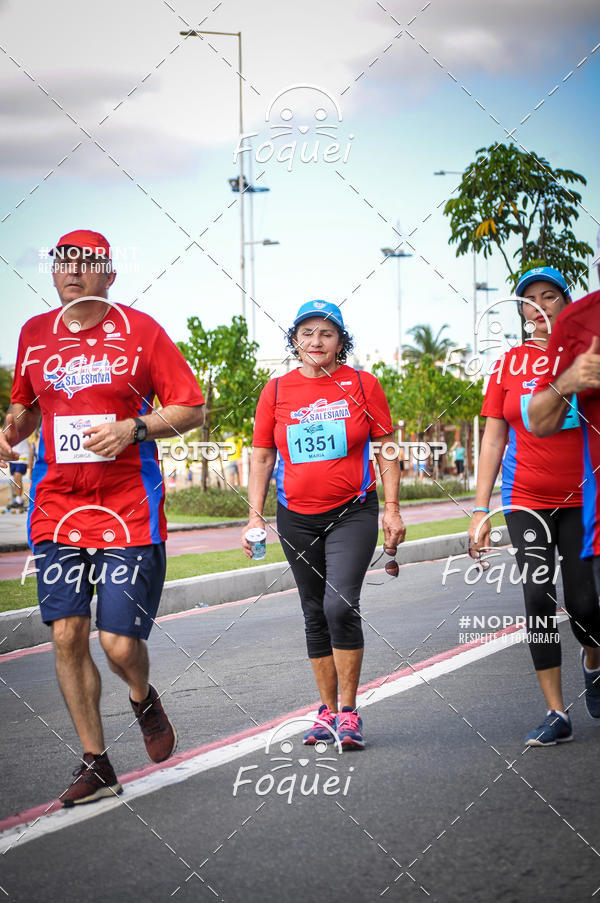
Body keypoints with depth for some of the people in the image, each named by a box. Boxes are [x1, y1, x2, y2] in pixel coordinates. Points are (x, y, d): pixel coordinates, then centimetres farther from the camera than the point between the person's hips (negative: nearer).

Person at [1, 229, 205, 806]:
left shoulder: (139, 330, -2)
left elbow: (192, 408, -1)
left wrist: (133, 428, -16)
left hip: (129, 513, -3)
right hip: (56, 509, 4)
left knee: (120, 643, -8)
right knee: (67, 635, -3)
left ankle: (143, 700, 29)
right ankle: (95, 764, 11)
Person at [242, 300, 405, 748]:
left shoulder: (363, 384, -1)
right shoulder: (276, 390, 4)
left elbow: (385, 447, 3)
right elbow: (262, 457, 8)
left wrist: (392, 508, -2)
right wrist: (255, 515, 1)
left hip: (352, 513, -3)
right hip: (297, 518, 3)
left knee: (341, 604, -19)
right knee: (315, 615, 9)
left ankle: (349, 711, -10)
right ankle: (328, 711, 19)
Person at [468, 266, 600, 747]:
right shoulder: (510, 364, 6)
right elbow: (493, 440, 7)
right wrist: (481, 509, 3)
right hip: (526, 501, 1)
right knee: (538, 596, -9)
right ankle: (557, 714, -3)